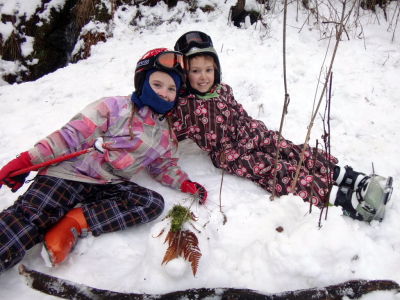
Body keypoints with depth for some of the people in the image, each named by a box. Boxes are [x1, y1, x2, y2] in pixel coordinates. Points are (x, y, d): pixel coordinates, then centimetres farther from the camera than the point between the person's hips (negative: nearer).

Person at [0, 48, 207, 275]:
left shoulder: (166, 134, 14)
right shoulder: (115, 107, -3)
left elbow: (164, 167, 20)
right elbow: (71, 135, -6)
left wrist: (186, 184, 0)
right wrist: (28, 160, -11)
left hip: (110, 186, 4)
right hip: (70, 174, -3)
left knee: (154, 203, -21)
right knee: (30, 215, -24)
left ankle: (74, 224, -22)